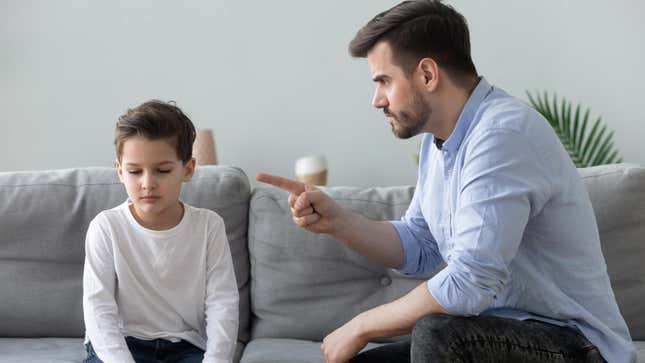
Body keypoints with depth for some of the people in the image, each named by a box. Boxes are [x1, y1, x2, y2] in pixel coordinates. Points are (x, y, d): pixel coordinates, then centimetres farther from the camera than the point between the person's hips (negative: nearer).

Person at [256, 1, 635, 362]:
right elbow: (419, 247, 12)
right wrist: (335, 219, -3)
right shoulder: (440, 136, 5)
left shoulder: (503, 135, -24)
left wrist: (361, 326, -16)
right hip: (496, 331, 8)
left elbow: (468, 283, -29)